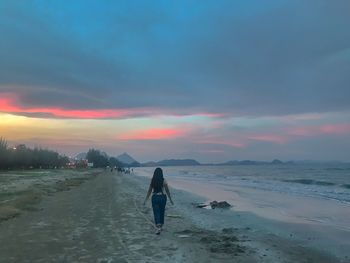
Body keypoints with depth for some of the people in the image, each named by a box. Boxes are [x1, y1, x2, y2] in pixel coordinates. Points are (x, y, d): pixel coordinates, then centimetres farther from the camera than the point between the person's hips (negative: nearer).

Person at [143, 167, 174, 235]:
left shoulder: (152, 181, -3)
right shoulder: (164, 181, -6)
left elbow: (149, 191, 1)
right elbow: (167, 191, 0)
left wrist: (145, 200, 10)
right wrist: (170, 199, 11)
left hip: (154, 197, 0)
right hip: (162, 197, 0)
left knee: (156, 213, 3)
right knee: (162, 212, 17)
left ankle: (158, 227, -13)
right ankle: (160, 226, 31)